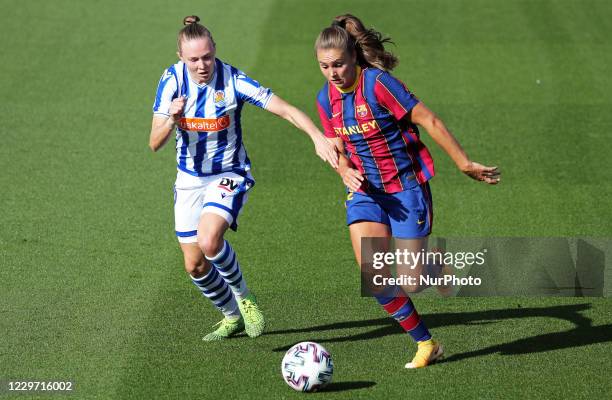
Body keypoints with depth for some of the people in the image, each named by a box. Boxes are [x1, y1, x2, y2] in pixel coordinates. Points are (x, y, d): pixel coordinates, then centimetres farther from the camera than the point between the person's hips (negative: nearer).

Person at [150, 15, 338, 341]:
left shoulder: (232, 81, -20)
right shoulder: (172, 80, -12)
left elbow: (285, 109, -25)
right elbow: (154, 143, -13)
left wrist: (318, 137, -42)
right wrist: (171, 119, -34)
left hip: (230, 176, -4)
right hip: (189, 180, 4)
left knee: (208, 240, -30)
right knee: (194, 264, 8)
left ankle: (243, 297, -3)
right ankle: (232, 317, 34)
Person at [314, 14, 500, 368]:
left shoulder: (377, 83, -20)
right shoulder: (326, 99, 1)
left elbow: (429, 121, -16)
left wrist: (465, 164, -13)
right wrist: (345, 170, -9)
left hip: (406, 188, -5)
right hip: (365, 191, 5)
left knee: (411, 283, -6)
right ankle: (425, 344, 6)